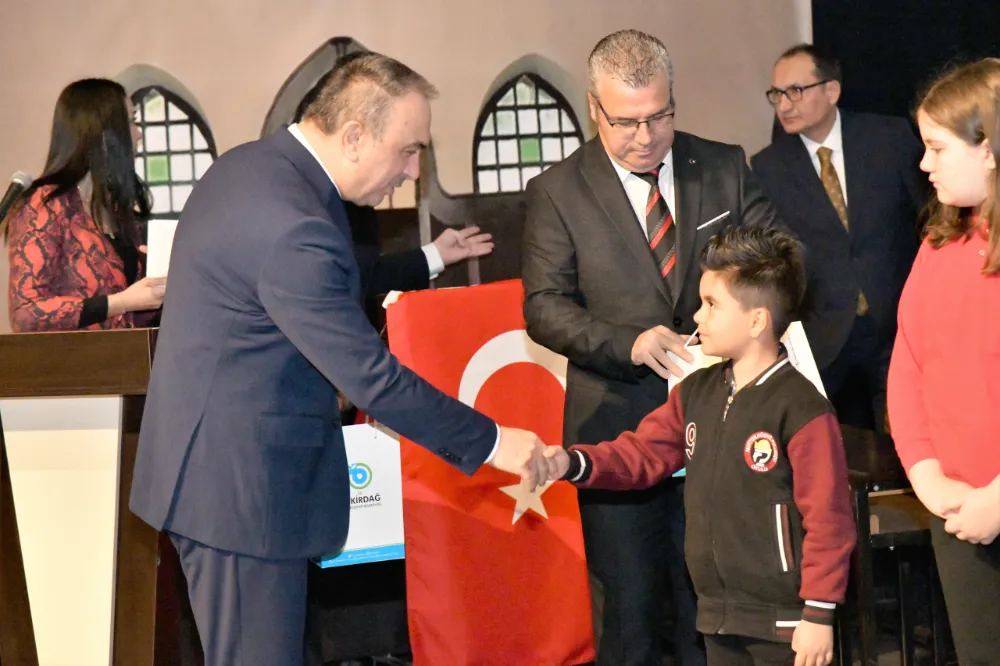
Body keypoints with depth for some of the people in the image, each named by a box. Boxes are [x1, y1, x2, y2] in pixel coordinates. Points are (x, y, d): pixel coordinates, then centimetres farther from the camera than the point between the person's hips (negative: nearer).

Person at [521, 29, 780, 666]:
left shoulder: (725, 167, 4)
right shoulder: (558, 191, -2)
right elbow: (545, 306, -5)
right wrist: (631, 344, -22)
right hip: (619, 426, -2)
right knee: (631, 611, 5)